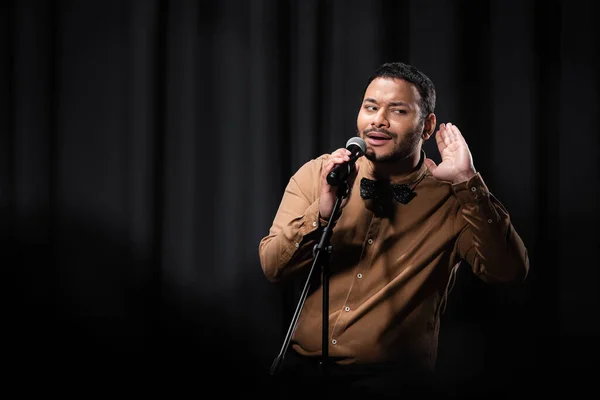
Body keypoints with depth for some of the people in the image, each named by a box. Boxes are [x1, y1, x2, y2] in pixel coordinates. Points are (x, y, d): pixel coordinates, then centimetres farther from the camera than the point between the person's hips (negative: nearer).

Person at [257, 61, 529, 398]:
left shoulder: (451, 197, 0)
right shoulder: (316, 174, 6)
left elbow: (509, 272, -13)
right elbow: (272, 268, -1)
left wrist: (467, 182, -20)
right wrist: (322, 212, -17)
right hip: (304, 369, 2)